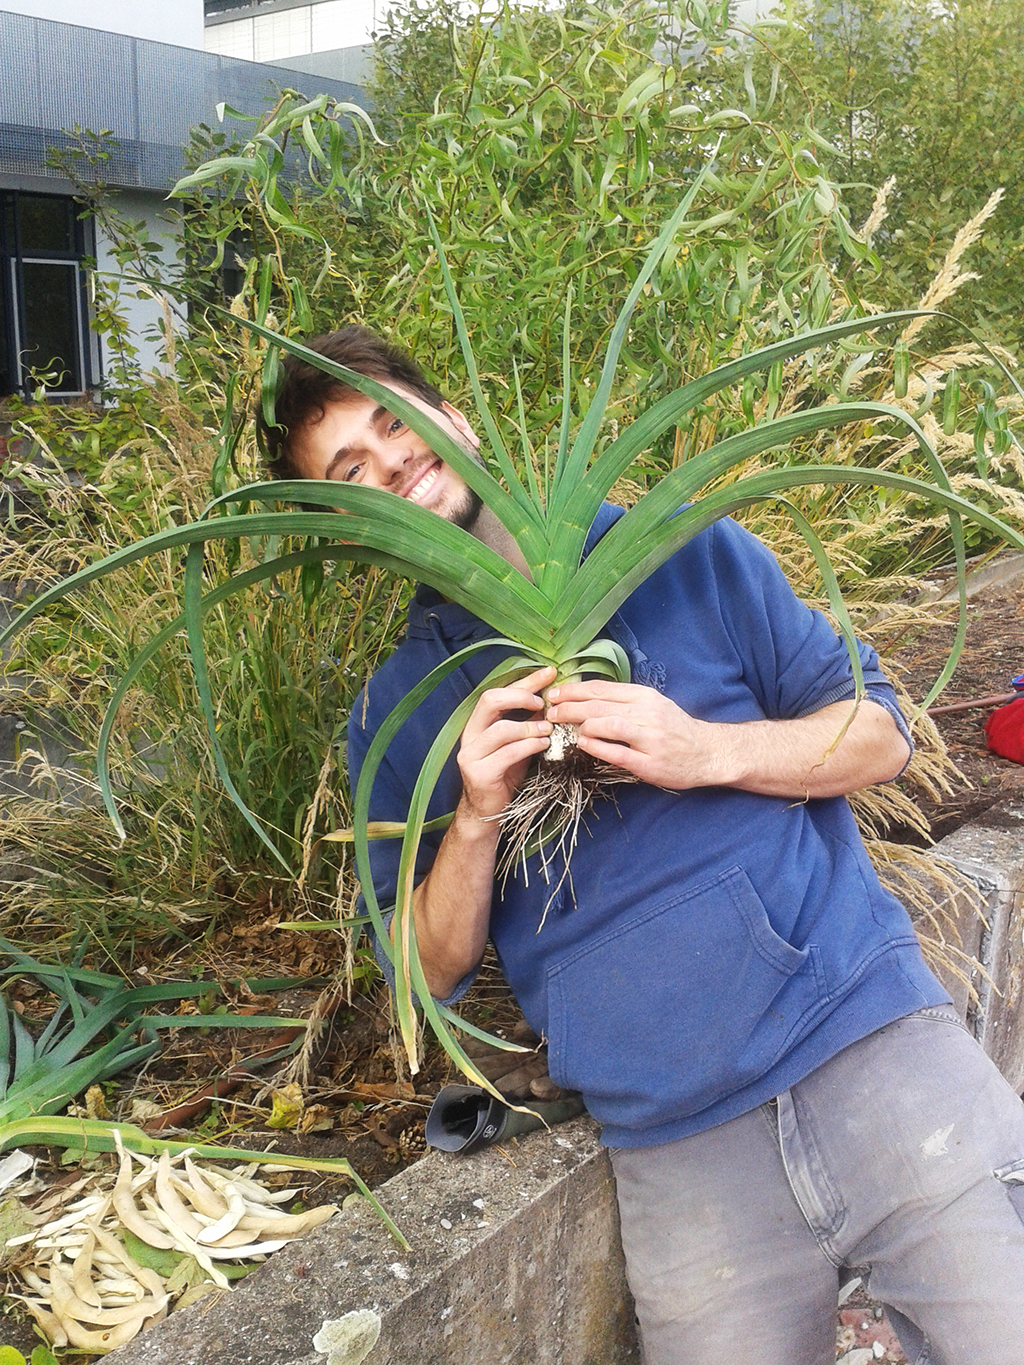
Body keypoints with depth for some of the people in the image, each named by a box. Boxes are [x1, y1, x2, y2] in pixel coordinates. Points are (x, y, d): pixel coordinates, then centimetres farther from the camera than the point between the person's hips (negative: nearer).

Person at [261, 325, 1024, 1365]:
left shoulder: (679, 549, 4)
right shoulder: (391, 719, 8)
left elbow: (880, 734, 5)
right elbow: (432, 969, 7)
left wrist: (707, 751, -13)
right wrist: (475, 819, -11)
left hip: (877, 1043, 0)